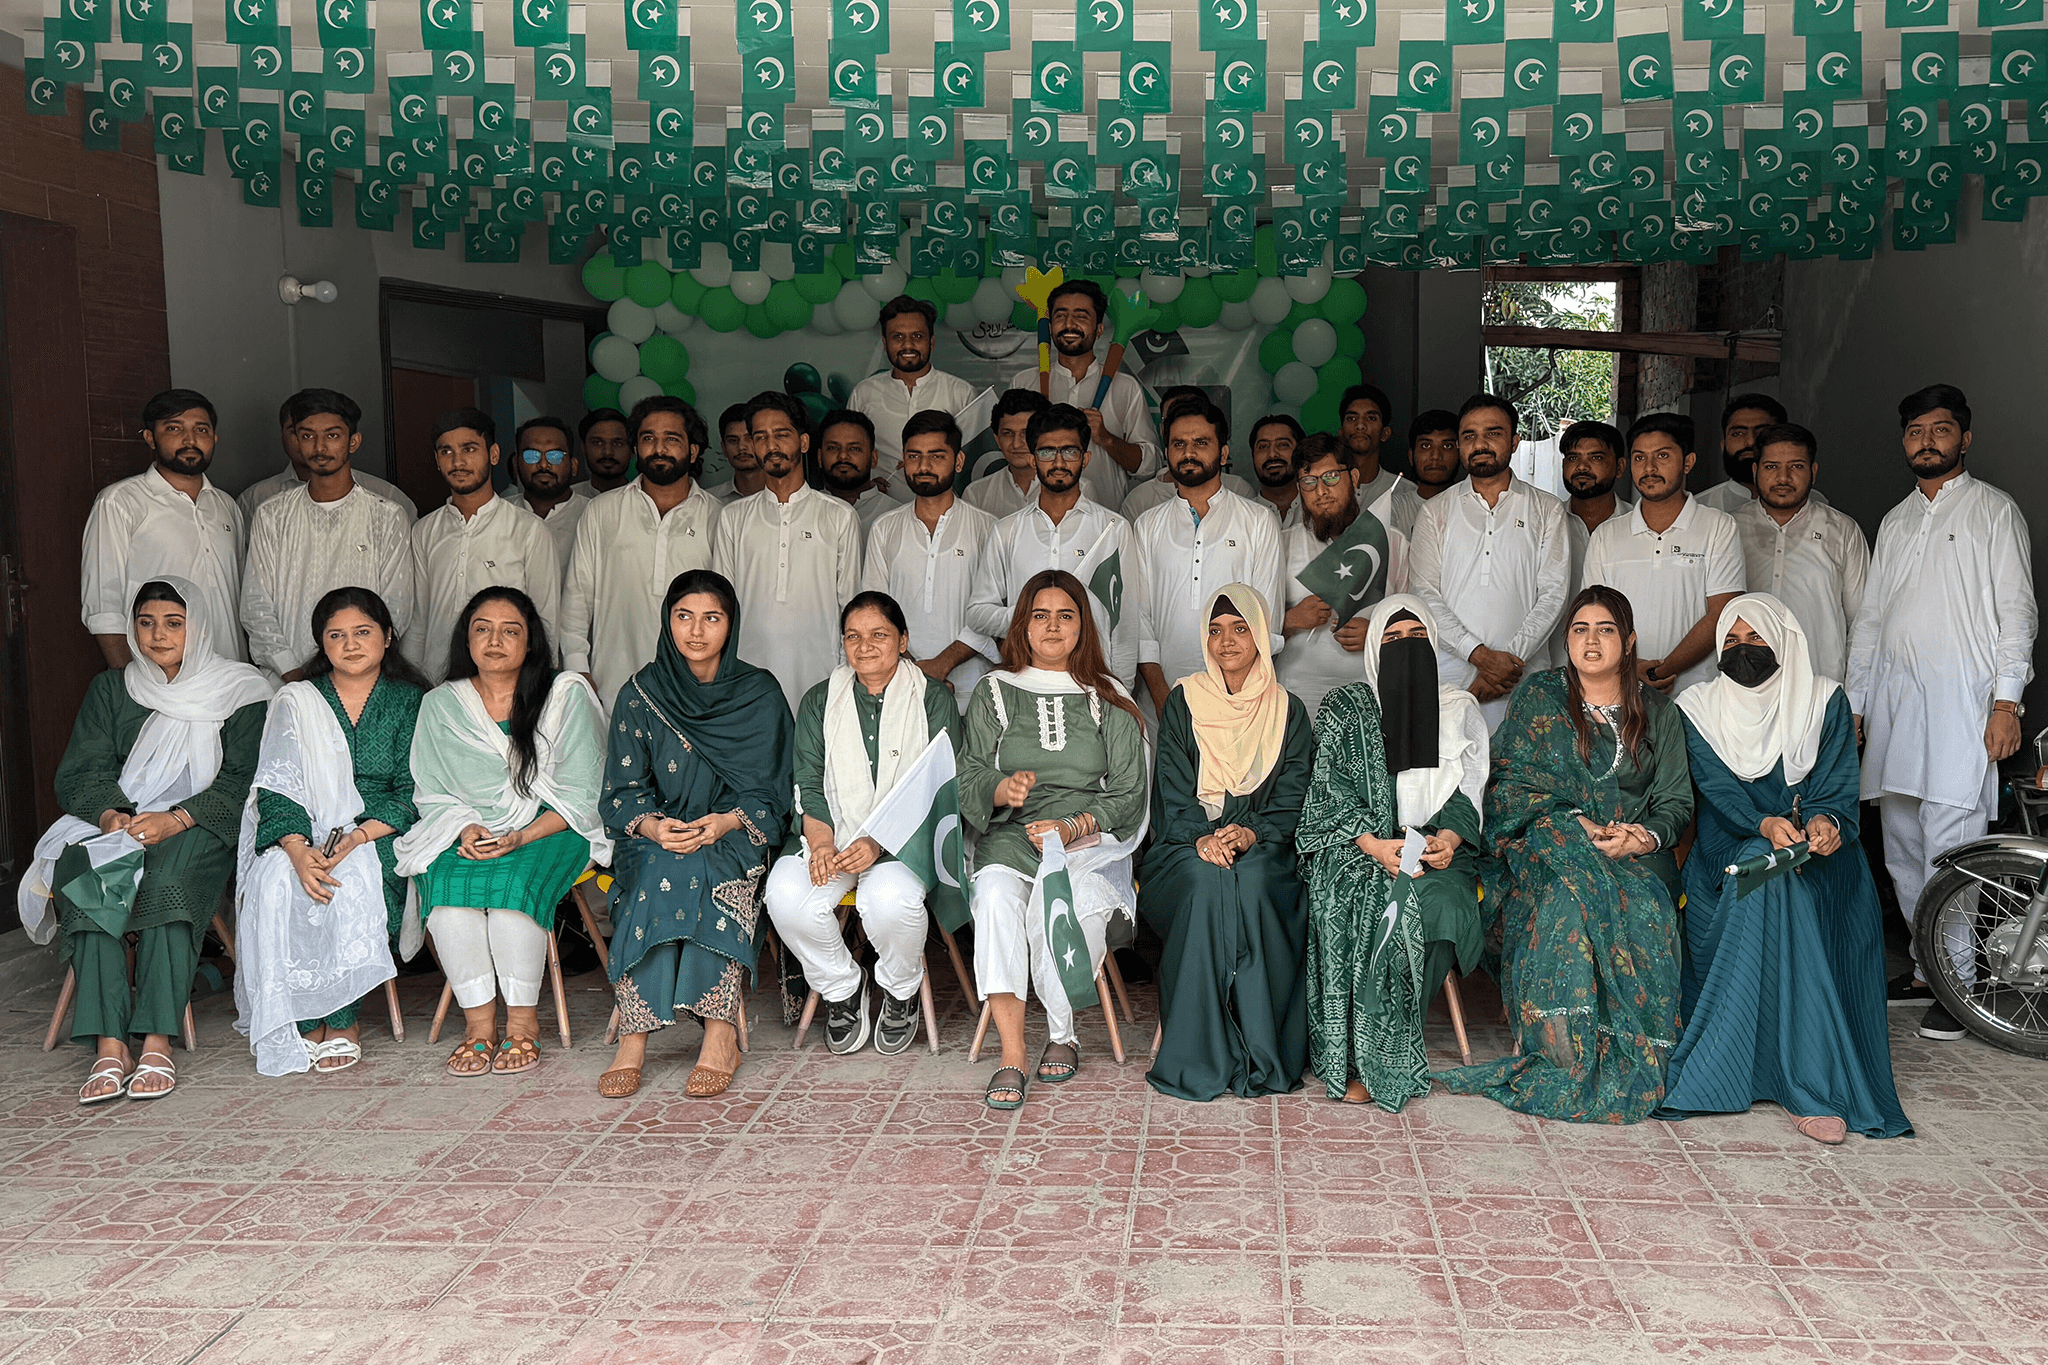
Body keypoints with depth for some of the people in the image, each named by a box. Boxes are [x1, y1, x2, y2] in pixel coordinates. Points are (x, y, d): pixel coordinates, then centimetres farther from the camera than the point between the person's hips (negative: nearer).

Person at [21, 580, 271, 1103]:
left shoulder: (237, 692, 7)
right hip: (114, 822, 3)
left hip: (199, 829, -3)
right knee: (88, 885, -31)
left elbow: (241, 781, -3)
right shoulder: (110, 689, 17)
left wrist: (175, 820, -20)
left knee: (167, 883, -37)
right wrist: (110, 815, -16)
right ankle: (109, 1048, -37)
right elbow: (80, 774, 8)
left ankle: (157, 1045, -38)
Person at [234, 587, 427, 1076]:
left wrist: (357, 837, -19)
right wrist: (297, 849, -20)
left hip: (380, 836, -1)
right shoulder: (296, 701, 11)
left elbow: (414, 794, -1)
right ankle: (301, 1023, -23)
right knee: (277, 880, -31)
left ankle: (341, 1021, -22)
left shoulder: (410, 701, 7)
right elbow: (275, 788, 0)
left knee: (354, 876, -34)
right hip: (305, 833, 2)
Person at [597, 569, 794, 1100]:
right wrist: (651, 824, -18)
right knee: (659, 869, -34)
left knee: (703, 867, -35)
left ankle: (719, 1036, -37)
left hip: (735, 836, -1)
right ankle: (632, 1038, -35)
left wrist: (725, 822, -19)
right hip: (655, 834, 1)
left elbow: (771, 793, 1)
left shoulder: (760, 694, 4)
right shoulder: (640, 694, 7)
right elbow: (622, 789, 4)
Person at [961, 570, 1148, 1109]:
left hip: (1089, 843, -1)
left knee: (1069, 902, -35)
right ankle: (1011, 1057, -33)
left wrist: (1073, 827, -11)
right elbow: (969, 779, 8)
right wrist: (1000, 790, -16)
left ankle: (1061, 1034, -12)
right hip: (1010, 838, 1)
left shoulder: (1109, 701, 13)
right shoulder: (993, 694, 14)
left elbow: (1128, 793, 6)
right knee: (996, 897, -34)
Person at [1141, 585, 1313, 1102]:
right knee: (1208, 882, -35)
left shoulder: (1288, 711, 13)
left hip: (1263, 850, 1)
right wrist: (1201, 838, -20)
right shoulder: (1183, 703, 10)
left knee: (1248, 882, -35)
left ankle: (1260, 1053, -30)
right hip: (1187, 848, 0)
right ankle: (1198, 1058, -31)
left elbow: (1292, 799, 2)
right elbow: (1174, 793, 0)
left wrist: (1249, 834, -18)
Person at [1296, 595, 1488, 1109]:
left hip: (1439, 848, 1)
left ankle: (1375, 1058, -22)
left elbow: (1470, 790, 11)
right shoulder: (1345, 708, 10)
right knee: (1350, 906, -35)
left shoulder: (1460, 709, 16)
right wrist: (1375, 845, -15)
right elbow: (1332, 789, 0)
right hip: (1359, 846, -1)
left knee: (1440, 907, -33)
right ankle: (1357, 1057, -26)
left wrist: (1449, 838, -10)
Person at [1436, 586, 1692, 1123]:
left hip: (1636, 853, 1)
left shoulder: (1657, 711, 16)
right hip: (1547, 841, -1)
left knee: (1643, 908, -33)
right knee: (1572, 893, -37)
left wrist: (1647, 836, -13)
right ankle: (1562, 1056, -34)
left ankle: (1631, 1065, -26)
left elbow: (1676, 800, 10)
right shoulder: (1537, 696, 11)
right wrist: (1576, 826, -14)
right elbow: (1512, 786, 2)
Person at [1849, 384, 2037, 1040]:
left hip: (1961, 702, -6)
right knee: (1903, 850, 8)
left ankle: (1958, 982, -4)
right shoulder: (1895, 522, 20)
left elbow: (2016, 610, -2)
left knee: (1950, 849, -11)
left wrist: (2007, 702, -11)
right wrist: (1852, 702, 14)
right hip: (1892, 701, 6)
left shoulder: (1994, 511, 4)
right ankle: (1926, 967, 19)